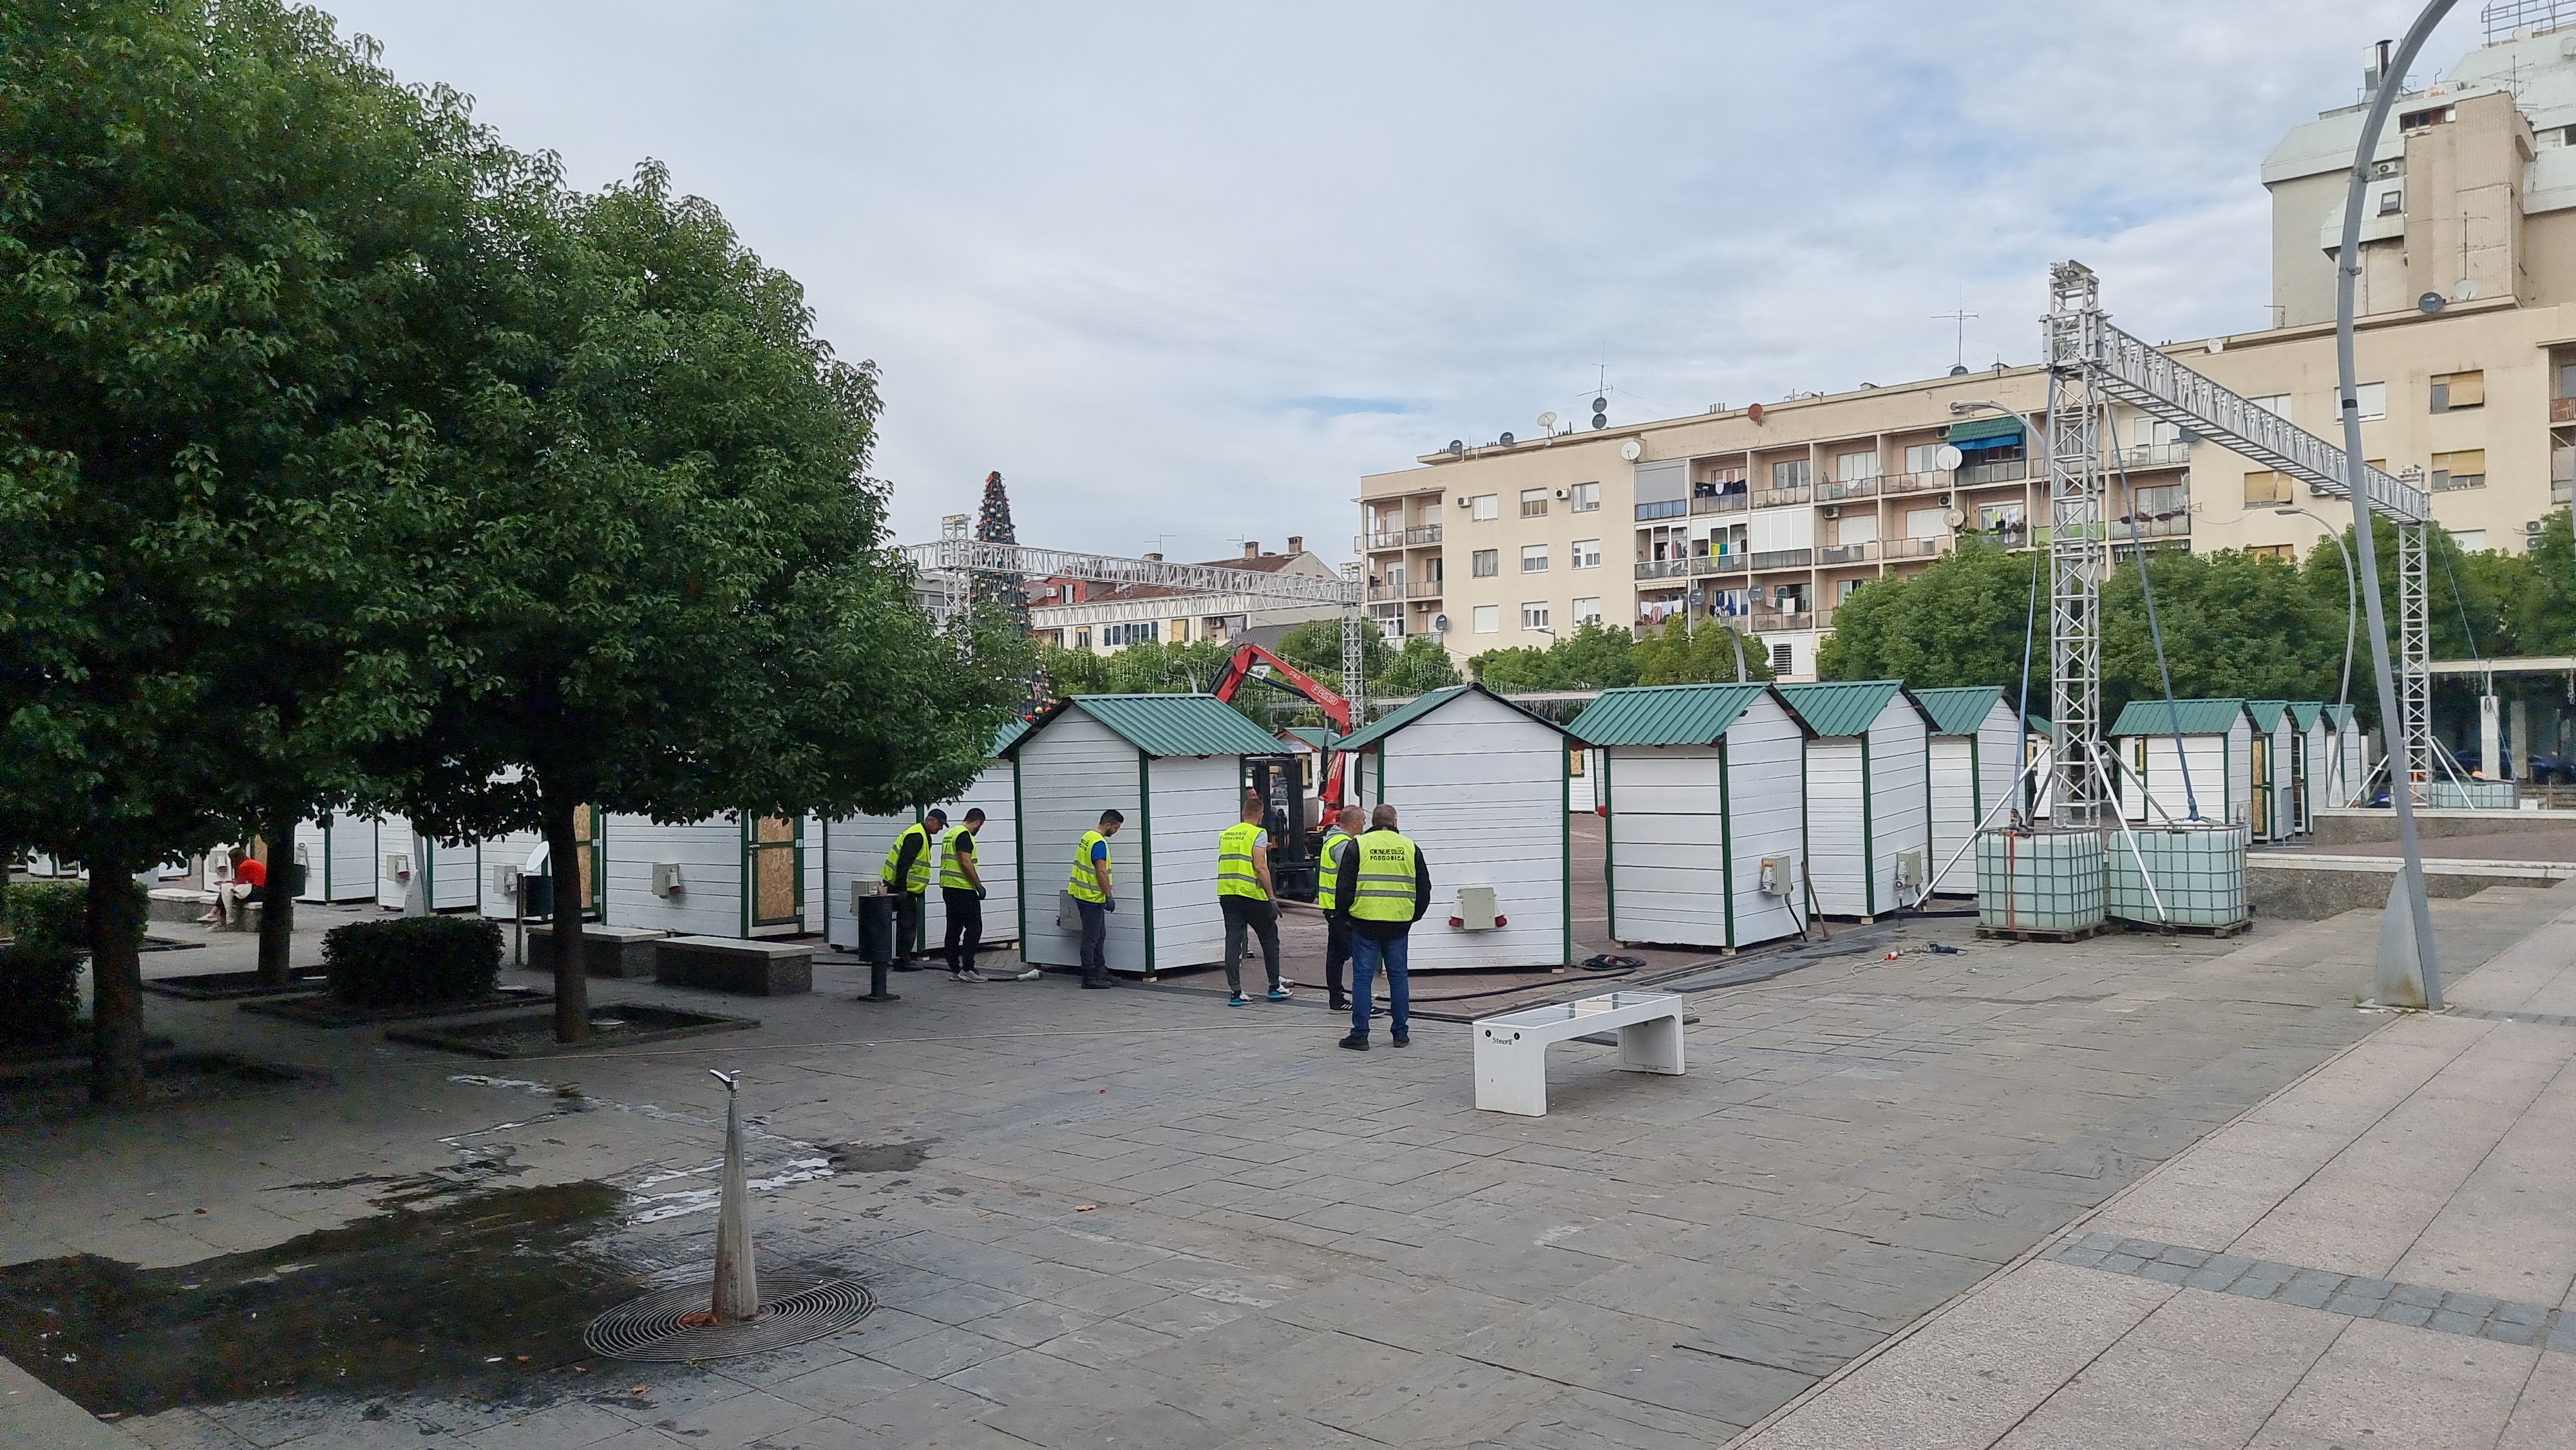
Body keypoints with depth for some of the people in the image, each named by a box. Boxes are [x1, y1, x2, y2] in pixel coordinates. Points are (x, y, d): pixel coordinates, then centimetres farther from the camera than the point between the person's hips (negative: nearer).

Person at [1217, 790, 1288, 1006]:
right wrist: (1271, 897, -9)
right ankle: (1275, 987, 18)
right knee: (1269, 938, 12)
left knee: (1233, 941, 3)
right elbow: (1260, 868, -14)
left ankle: (1236, 992, 0)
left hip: (1227, 893, 5)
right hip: (1252, 893, -4)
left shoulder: (1225, 834, 12)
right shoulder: (1259, 834, -5)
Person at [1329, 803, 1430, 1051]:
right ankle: (1401, 1034, 16)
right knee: (1399, 977, 12)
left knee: (1362, 977, 3)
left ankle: (1359, 1035, 3)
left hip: (1365, 922, -2)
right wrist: (1413, 917, 22)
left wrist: (1344, 914, 13)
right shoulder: (1410, 848, 7)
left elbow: (1344, 886, -1)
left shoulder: (1358, 846, -1)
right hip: (1399, 924, 2)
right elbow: (1424, 889, 11)